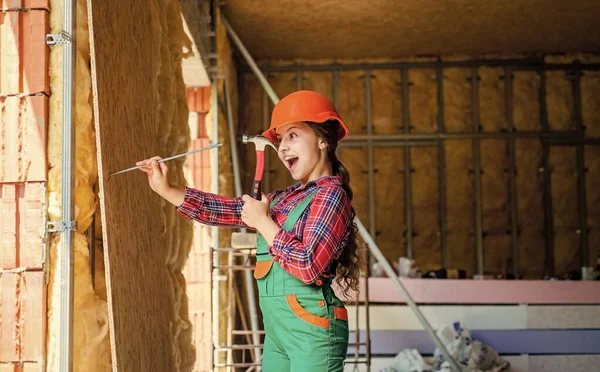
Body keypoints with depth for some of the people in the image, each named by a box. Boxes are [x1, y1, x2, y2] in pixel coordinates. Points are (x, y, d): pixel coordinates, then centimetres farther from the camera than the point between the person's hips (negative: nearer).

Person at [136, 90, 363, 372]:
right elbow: (226, 209, 14)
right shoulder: (284, 198, 13)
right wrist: (165, 190, 7)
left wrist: (263, 221, -12)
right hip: (277, 329, 8)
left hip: (312, 329, -8)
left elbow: (309, 266, -21)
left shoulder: (330, 194, -10)